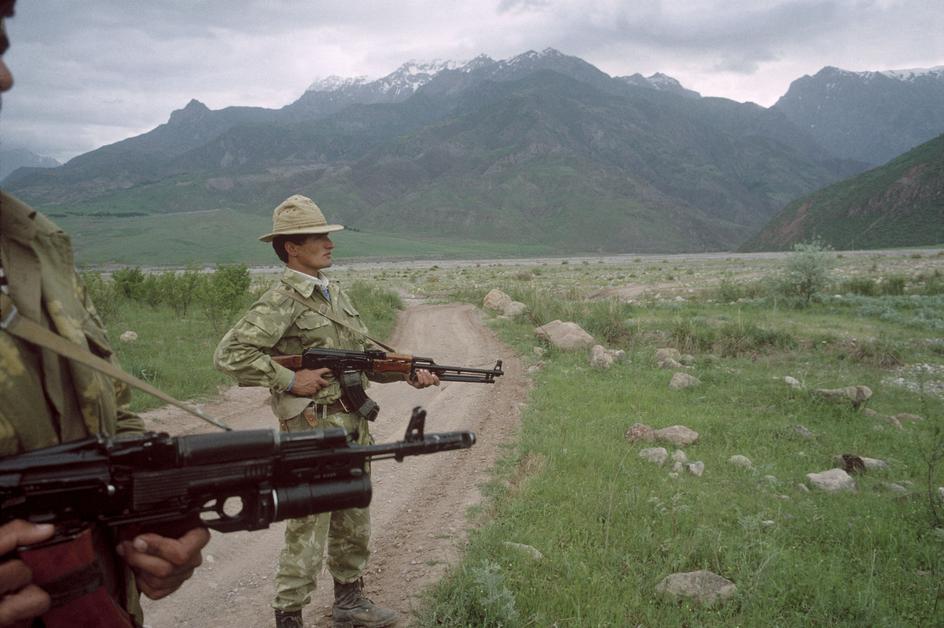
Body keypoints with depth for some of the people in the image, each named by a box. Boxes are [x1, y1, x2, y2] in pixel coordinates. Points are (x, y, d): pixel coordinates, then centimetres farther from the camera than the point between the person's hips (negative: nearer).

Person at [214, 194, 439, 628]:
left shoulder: (336, 294, 12)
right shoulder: (281, 302, -13)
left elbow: (366, 356, 17)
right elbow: (230, 354, -21)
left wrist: (409, 374, 3)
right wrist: (290, 380, -20)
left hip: (352, 429, 8)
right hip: (311, 431, -8)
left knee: (354, 523, 18)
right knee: (308, 531, 1)